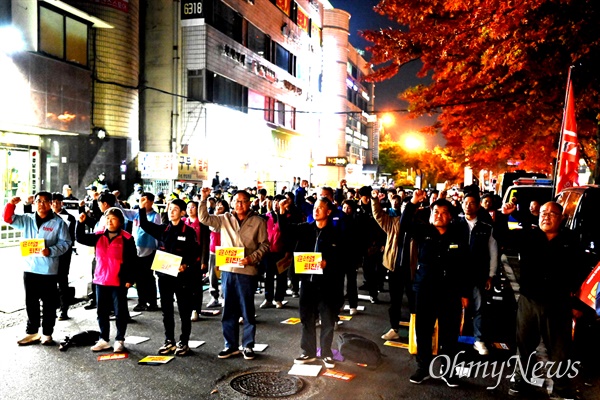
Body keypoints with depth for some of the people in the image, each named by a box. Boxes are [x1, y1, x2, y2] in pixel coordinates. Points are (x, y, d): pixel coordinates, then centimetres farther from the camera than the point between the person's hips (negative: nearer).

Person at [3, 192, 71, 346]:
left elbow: (65, 243, -7)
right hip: (30, 269, 4)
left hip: (49, 270, -4)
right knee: (31, 303, 12)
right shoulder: (27, 219, 9)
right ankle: (32, 332, 24)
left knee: (49, 303, 4)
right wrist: (11, 204, -12)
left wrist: (50, 251, -22)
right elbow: (8, 218, 5)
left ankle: (47, 334, 15)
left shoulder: (58, 222, -4)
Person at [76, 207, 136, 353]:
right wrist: (81, 223, -10)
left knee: (120, 312, 4)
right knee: (102, 312, 13)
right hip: (101, 281, 5)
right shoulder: (99, 237, 7)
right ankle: (104, 339, 25)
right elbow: (81, 239, 4)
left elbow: (132, 261, -7)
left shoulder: (127, 239, -7)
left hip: (119, 282, -5)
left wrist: (129, 279, -10)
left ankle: (119, 340, 17)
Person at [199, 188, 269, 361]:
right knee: (228, 310, 11)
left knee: (247, 310, 6)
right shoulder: (225, 219, 7)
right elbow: (204, 218, 2)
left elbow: (264, 245, -1)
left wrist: (251, 258, -15)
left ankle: (248, 345, 18)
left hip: (247, 271, -3)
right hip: (227, 270, 3)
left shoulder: (258, 222, -2)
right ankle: (231, 345, 23)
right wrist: (204, 199, -9)